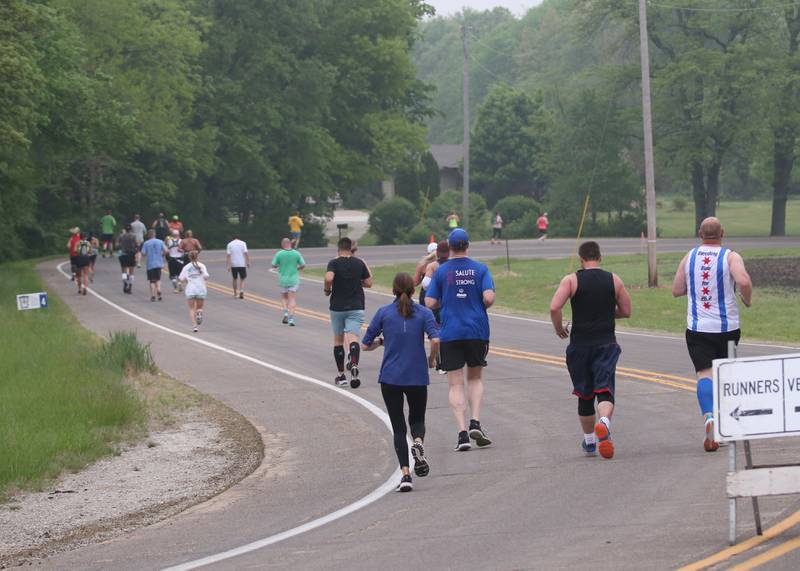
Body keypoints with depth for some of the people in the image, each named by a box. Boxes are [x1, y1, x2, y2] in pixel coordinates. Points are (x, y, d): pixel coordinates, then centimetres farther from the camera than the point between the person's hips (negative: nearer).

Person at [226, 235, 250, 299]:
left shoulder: (229, 244, 4)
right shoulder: (243, 243, 1)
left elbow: (228, 255, -3)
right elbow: (246, 253, -7)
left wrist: (228, 265, -5)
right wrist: (248, 262, -2)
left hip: (233, 265, 2)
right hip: (242, 264, -1)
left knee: (235, 278, 17)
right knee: (242, 278, 5)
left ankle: (235, 293, 26)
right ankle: (241, 291, -17)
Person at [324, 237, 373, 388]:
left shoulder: (334, 263, -6)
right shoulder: (359, 263, 2)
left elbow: (329, 278, -24)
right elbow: (369, 283, 7)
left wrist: (327, 290, -4)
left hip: (337, 307, 0)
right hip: (356, 306, 0)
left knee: (338, 339, 14)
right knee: (353, 337, -9)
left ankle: (341, 374, 17)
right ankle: (354, 364, -37)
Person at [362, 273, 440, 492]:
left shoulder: (384, 313, 2)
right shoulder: (423, 313, 1)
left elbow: (365, 345, 3)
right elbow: (435, 339, -15)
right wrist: (431, 359, 3)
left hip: (390, 377, 0)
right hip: (417, 377, 0)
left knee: (398, 427, 5)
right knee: (417, 420, 19)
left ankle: (406, 474, -9)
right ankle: (418, 443, -16)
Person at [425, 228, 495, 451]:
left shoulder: (441, 271, -1)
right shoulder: (480, 269, -1)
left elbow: (430, 303, -4)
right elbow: (489, 298, -12)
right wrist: (481, 307, 10)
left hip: (450, 334, -1)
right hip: (477, 331, 1)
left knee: (456, 385, 3)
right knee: (475, 378, 18)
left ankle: (462, 433, -8)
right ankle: (475, 423, -1)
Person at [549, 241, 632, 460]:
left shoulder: (571, 280, -2)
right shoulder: (613, 280, 4)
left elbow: (554, 307, -14)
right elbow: (626, 311, 10)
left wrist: (559, 329, 4)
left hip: (580, 345, 0)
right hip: (606, 343, 0)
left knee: (585, 395, 14)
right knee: (604, 390, -8)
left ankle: (589, 442, 25)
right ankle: (604, 422, -39)